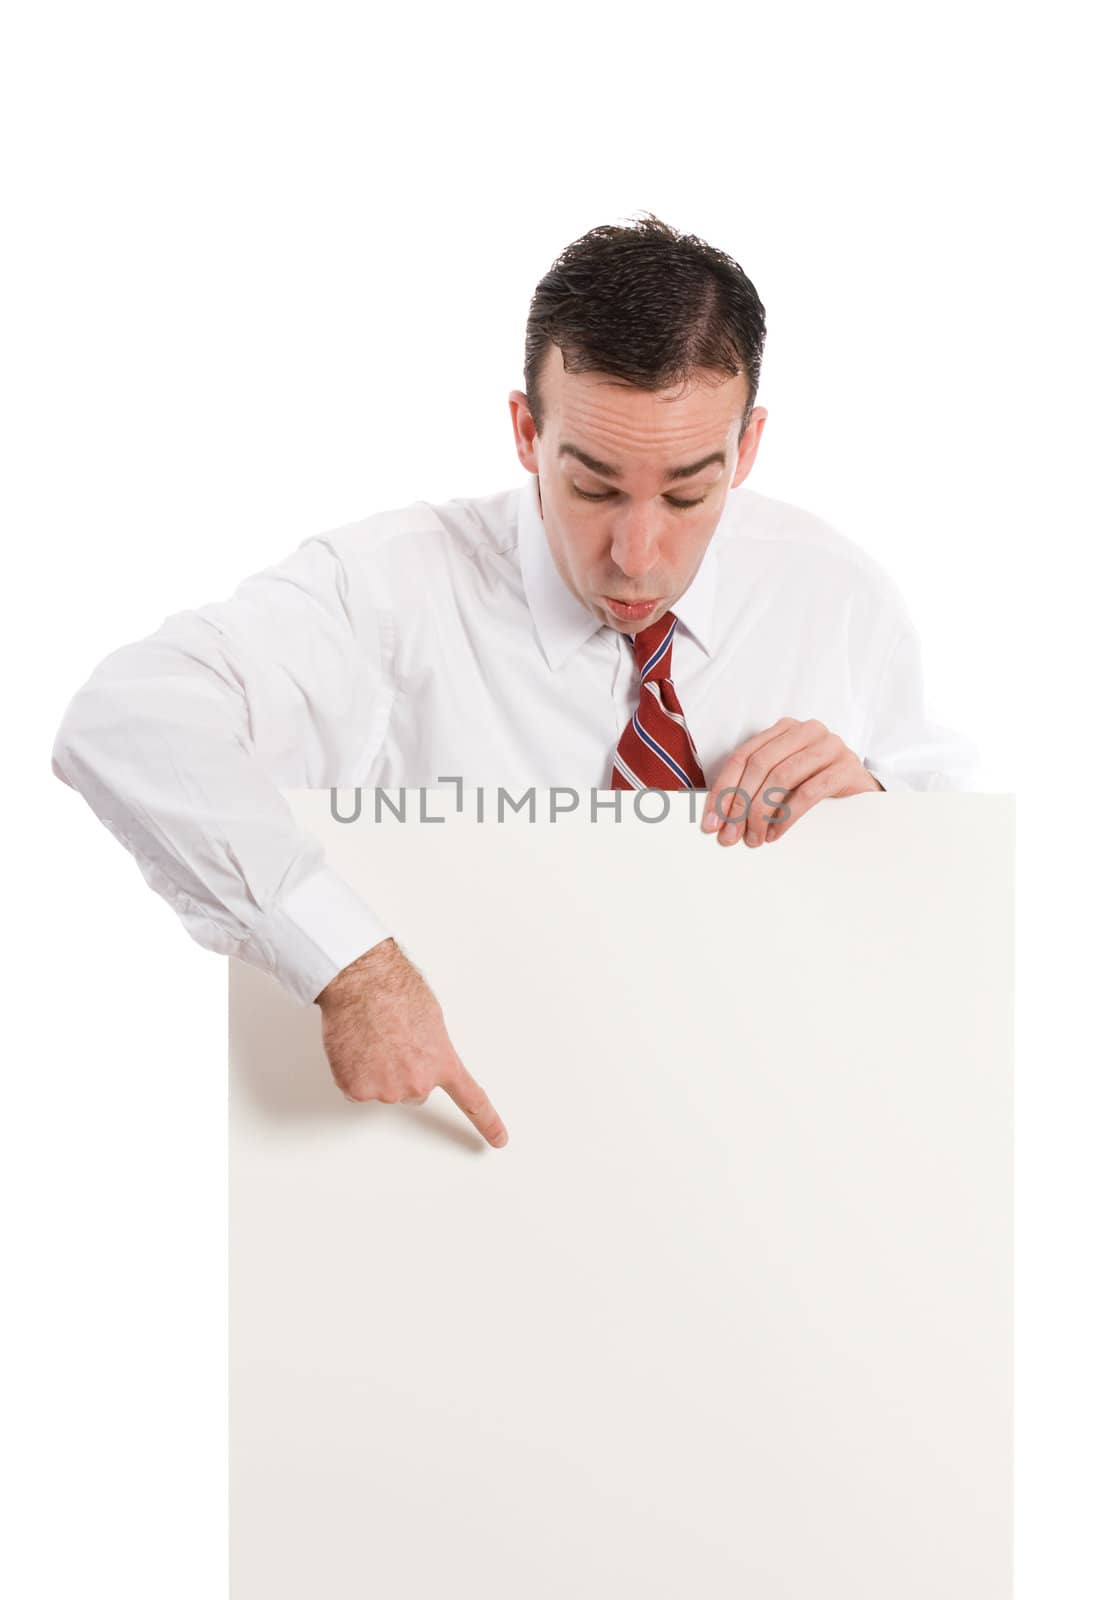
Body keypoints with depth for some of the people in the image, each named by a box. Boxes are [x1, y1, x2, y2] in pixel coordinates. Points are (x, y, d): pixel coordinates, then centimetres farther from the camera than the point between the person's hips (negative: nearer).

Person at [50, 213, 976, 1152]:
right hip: (485, 1131, -2)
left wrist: (872, 792, -12)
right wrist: (356, 965, -36)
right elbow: (124, 724, -27)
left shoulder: (837, 593, 0)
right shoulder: (396, 585, -11)